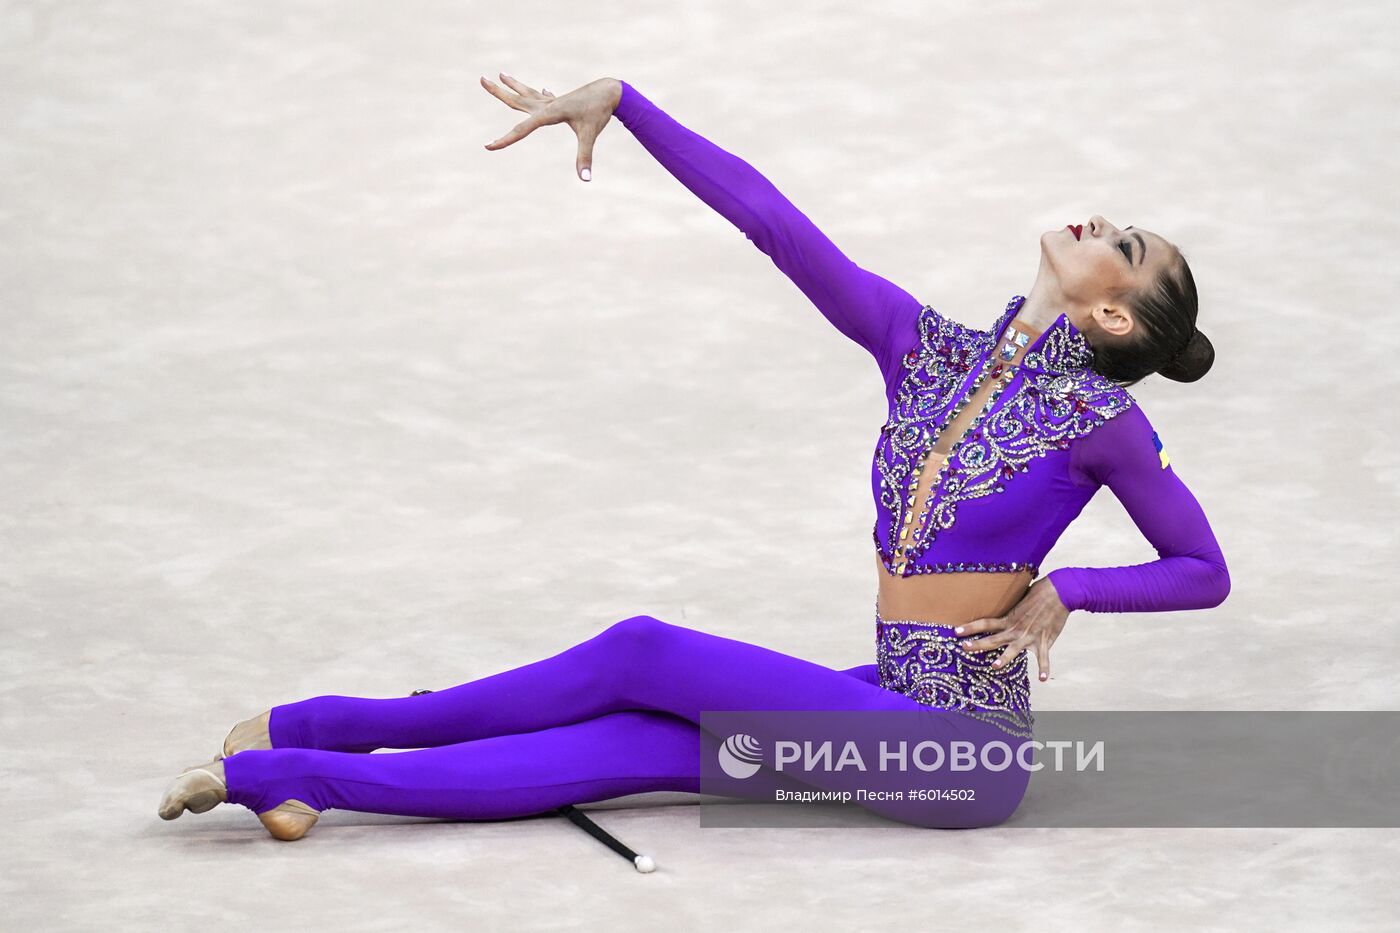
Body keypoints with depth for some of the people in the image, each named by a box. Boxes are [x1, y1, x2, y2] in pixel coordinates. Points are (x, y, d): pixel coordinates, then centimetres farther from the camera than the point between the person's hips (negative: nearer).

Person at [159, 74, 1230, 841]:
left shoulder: (1100, 418, -8)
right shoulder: (925, 346, 7)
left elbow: (1204, 572, 2)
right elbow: (770, 219, 0)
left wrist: (1064, 589, -13)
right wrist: (618, 100, -4)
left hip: (959, 749, -5)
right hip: (892, 715, 5)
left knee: (643, 655, -12)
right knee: (629, 743, -9)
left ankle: (303, 744, -6)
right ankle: (295, 770, -13)